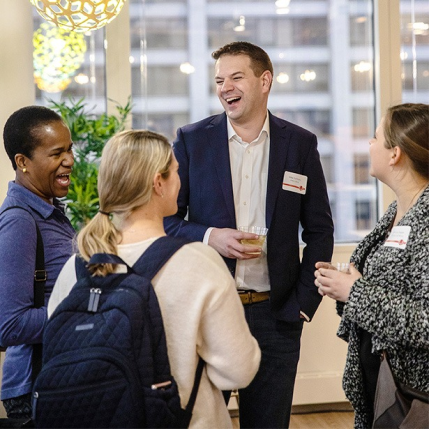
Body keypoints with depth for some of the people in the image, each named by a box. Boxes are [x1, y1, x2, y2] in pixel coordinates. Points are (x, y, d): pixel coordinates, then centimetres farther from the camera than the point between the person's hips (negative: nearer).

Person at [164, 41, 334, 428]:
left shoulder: (301, 144, 4)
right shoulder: (191, 140, 2)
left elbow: (319, 231, 6)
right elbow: (166, 220, 3)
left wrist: (304, 302, -1)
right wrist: (209, 237, -16)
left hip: (275, 316, 1)